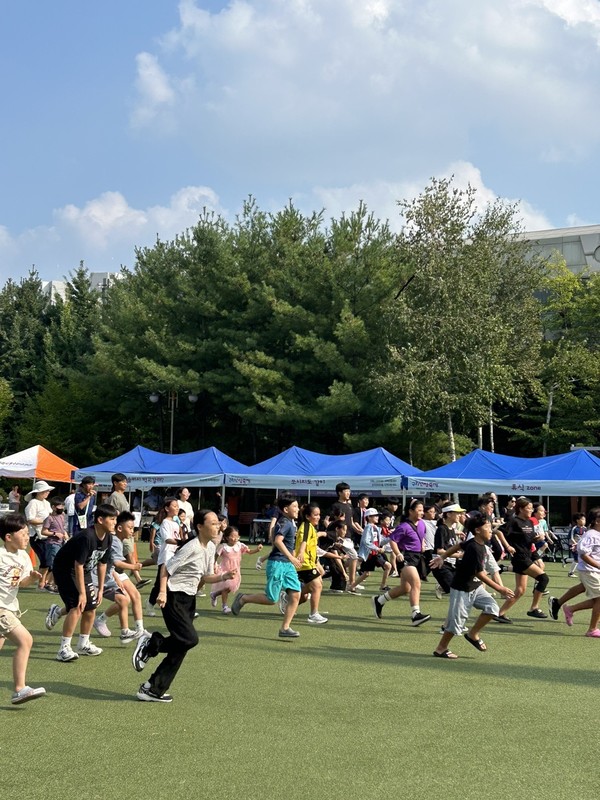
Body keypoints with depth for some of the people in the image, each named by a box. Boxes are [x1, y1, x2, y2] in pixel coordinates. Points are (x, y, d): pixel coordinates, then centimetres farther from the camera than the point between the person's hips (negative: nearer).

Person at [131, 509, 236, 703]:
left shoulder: (210, 547, 8)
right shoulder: (191, 548, -18)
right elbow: (166, 568, -15)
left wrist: (223, 576, -2)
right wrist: (163, 592, -25)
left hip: (189, 599, 9)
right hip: (173, 597, -9)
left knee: (181, 648, 5)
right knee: (190, 639, -21)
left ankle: (153, 689, 12)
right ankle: (151, 644, 0)